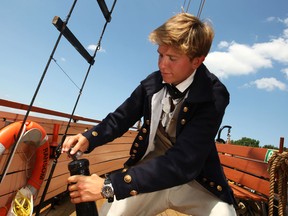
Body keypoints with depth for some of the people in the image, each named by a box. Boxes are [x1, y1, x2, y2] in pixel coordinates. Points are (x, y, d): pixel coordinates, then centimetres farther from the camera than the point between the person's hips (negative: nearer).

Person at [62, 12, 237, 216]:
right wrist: (88, 138, -17)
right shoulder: (153, 82, -9)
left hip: (195, 182, -1)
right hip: (150, 172, 2)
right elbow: (121, 117, 3)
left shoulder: (213, 96, -22)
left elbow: (181, 164, -31)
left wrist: (109, 186, -35)